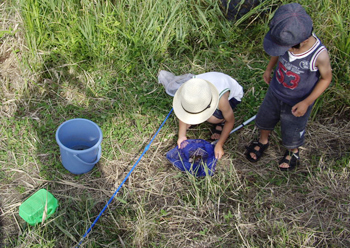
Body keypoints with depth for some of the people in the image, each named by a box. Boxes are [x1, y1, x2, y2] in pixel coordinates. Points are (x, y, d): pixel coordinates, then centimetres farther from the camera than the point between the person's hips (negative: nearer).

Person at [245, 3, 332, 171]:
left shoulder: (319, 56, -37)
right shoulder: (287, 38, -28)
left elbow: (326, 78, -17)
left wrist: (306, 102, -21)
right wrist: (269, 69, 8)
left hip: (297, 104, -3)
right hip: (275, 92, 4)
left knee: (292, 133, 21)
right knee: (264, 119, 27)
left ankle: (293, 152, 57)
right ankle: (263, 141, 61)